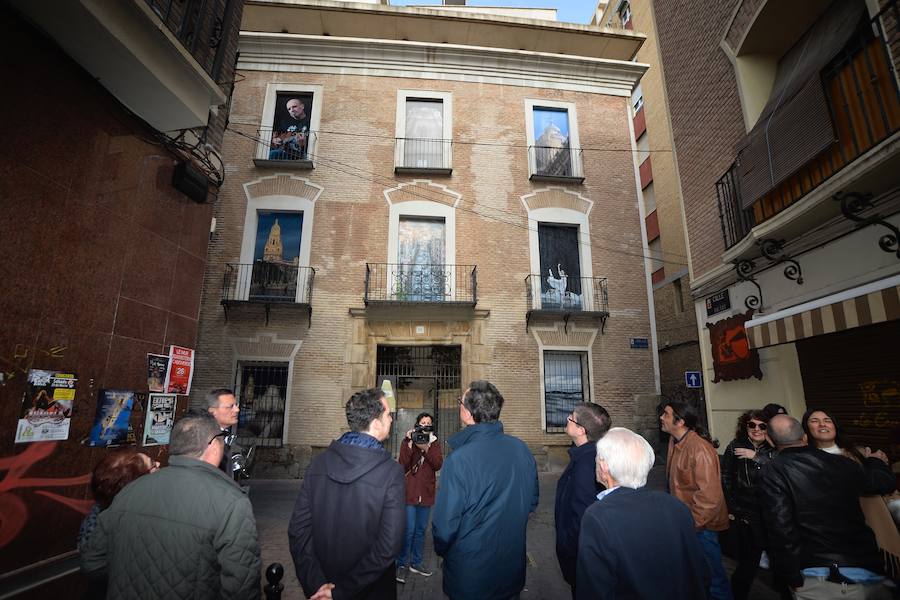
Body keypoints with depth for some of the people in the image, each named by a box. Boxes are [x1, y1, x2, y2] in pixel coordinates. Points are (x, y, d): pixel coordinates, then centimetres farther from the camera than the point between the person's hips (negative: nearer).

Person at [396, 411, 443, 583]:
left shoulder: (434, 443, 5)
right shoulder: (407, 442, -3)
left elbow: (438, 465, -9)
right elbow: (403, 466, -14)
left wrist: (426, 448, -22)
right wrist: (410, 445, -23)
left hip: (426, 493, 3)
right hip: (409, 492, -3)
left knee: (421, 530, 14)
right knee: (408, 531, -3)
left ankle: (416, 563, 29)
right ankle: (402, 565, 13)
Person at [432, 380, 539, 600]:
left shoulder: (458, 460, -29)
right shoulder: (521, 449, -11)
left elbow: (445, 525, -22)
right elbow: (532, 502, 4)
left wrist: (441, 550, 0)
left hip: (469, 576, -4)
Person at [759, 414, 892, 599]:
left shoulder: (771, 473, -11)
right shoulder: (844, 463, 5)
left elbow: (781, 528, -18)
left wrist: (793, 580, -6)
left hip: (818, 581, -4)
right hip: (868, 575, 5)